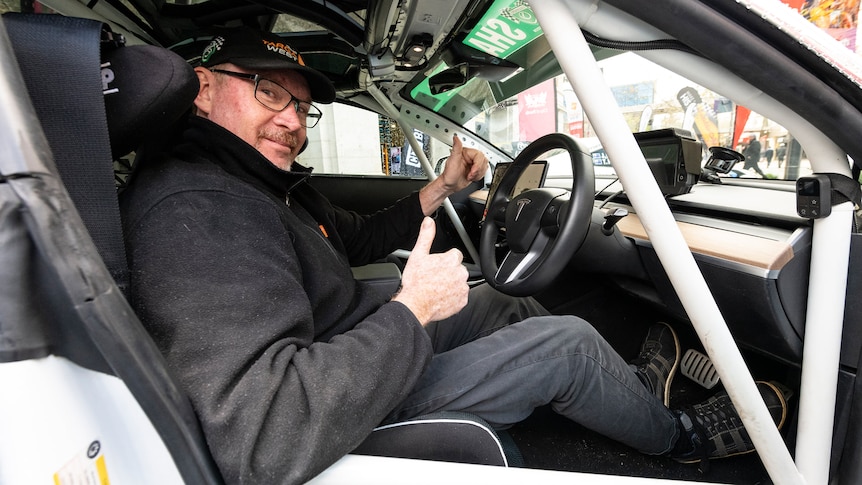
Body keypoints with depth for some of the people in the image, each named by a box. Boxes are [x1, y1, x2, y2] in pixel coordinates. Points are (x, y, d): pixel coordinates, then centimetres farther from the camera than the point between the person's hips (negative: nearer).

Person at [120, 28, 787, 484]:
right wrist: (411, 309, -31)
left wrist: (441, 190, 8)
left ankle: (635, 383, 40)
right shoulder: (197, 210, -29)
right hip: (355, 418, -10)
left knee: (502, 303, 18)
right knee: (567, 342, -9)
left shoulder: (272, 185, 4)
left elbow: (355, 240, 18)